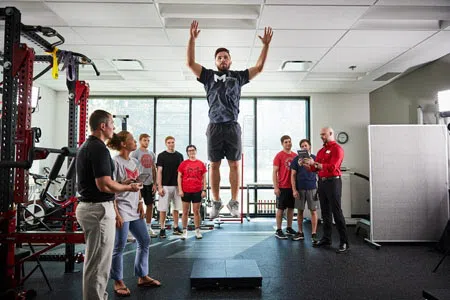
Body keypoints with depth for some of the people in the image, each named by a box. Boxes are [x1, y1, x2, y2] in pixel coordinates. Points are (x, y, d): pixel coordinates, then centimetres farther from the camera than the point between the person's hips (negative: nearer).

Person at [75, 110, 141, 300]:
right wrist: (129, 187, -10)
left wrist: (123, 184, 17)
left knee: (93, 259, 20)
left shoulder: (86, 146, 13)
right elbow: (104, 185, -26)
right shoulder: (99, 148, -19)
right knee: (98, 262, 1)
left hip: (87, 206, 11)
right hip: (99, 209, -11)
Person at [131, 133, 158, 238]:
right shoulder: (135, 153, -4)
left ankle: (148, 227, 21)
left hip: (150, 183, 6)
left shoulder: (152, 154, 13)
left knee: (150, 205, 10)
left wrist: (155, 183, 7)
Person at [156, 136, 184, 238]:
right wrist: (159, 187, -11)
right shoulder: (162, 155, -2)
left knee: (176, 208, 9)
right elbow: (159, 171, -5)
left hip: (177, 186, 4)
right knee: (163, 208, 1)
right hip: (165, 186, -3)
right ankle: (162, 229, 12)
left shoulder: (179, 155, 8)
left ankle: (176, 228, 21)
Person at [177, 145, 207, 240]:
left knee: (196, 211, 7)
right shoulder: (183, 164, 2)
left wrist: (204, 190, -1)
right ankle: (184, 231, 15)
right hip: (186, 191, 0)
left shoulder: (201, 163, 5)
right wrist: (180, 190, -5)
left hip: (197, 191, 1)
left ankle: (197, 231, 17)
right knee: (185, 212, 6)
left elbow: (204, 178, 6)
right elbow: (179, 177, 2)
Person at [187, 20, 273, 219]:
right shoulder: (208, 76, 12)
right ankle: (216, 201, 14)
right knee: (214, 165, 4)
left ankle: (234, 201, 10)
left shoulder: (238, 76, 15)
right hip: (215, 127, 0)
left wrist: (266, 45, 5)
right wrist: (192, 39, -4)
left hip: (232, 127, 0)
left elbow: (259, 67, 12)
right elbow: (190, 63, 3)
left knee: (234, 165, 1)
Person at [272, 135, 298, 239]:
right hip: (282, 187, -5)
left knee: (291, 208, 12)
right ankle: (278, 231, 9)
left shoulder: (295, 155, 8)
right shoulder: (279, 156, -6)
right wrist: (275, 187, -13)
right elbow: (274, 172, -8)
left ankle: (289, 228, 24)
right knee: (280, 209, 1)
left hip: (293, 186, 5)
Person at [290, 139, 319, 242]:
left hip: (312, 188, 0)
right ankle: (300, 233, 17)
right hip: (300, 188, 1)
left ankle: (314, 233, 9)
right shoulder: (296, 159, 4)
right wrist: (294, 190, -4)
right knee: (300, 211, 6)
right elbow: (293, 175, 2)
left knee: (313, 211, 2)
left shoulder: (315, 158, 4)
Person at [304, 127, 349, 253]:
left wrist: (315, 163, -20)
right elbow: (315, 168, 15)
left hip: (333, 182, -8)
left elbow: (332, 167, -19)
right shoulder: (321, 151, 17)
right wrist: (308, 163, -2)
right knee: (325, 212, 13)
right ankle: (326, 238, 22)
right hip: (321, 182, 8)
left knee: (336, 212, -6)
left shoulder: (337, 149, -7)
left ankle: (344, 242, 0)